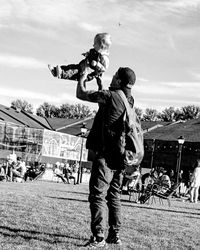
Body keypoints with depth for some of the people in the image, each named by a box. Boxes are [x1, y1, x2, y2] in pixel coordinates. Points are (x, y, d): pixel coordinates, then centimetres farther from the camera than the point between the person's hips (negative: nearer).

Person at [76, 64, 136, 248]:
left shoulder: (110, 96, -13)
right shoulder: (129, 100, 10)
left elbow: (81, 94, -5)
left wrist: (83, 76, 10)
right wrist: (101, 86, 30)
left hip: (106, 155, -8)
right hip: (120, 156, 8)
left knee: (98, 195, -5)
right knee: (114, 196, 15)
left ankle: (98, 238, -5)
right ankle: (114, 235, 21)